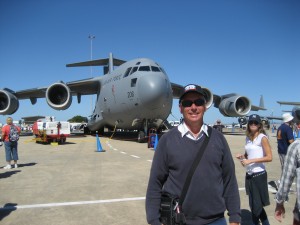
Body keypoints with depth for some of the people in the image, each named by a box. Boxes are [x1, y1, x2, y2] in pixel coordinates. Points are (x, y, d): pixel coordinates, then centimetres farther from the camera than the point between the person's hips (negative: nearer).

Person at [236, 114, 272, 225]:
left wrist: (251, 161, -20)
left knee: (257, 206, -1)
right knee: (253, 205, 15)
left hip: (259, 175, -7)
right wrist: (242, 156, 0)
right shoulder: (248, 138, 10)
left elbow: (269, 157, -17)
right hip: (249, 174, 7)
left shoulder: (262, 138, -10)